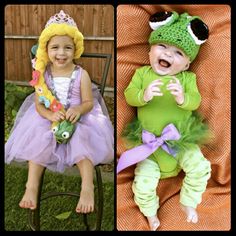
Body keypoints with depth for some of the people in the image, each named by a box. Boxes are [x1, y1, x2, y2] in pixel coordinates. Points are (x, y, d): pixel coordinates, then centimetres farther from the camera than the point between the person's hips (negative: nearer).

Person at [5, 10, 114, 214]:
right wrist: (51, 115, -26)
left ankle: (87, 188, -21)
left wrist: (79, 110, -30)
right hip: (47, 120, 2)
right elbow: (38, 104, -5)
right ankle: (31, 186, -11)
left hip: (78, 120, -2)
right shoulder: (43, 75, -4)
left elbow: (88, 102, -7)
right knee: (37, 141, -18)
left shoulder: (81, 74, -8)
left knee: (83, 141, -25)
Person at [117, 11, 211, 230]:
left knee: (200, 167, -14)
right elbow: (128, 96, -11)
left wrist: (183, 98, -38)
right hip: (150, 141, 0)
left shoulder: (188, 78, -4)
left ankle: (188, 203, 17)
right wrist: (143, 95, -33)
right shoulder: (142, 73, -3)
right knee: (143, 181, -9)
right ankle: (150, 212, 25)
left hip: (181, 139, 1)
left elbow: (195, 102, -15)